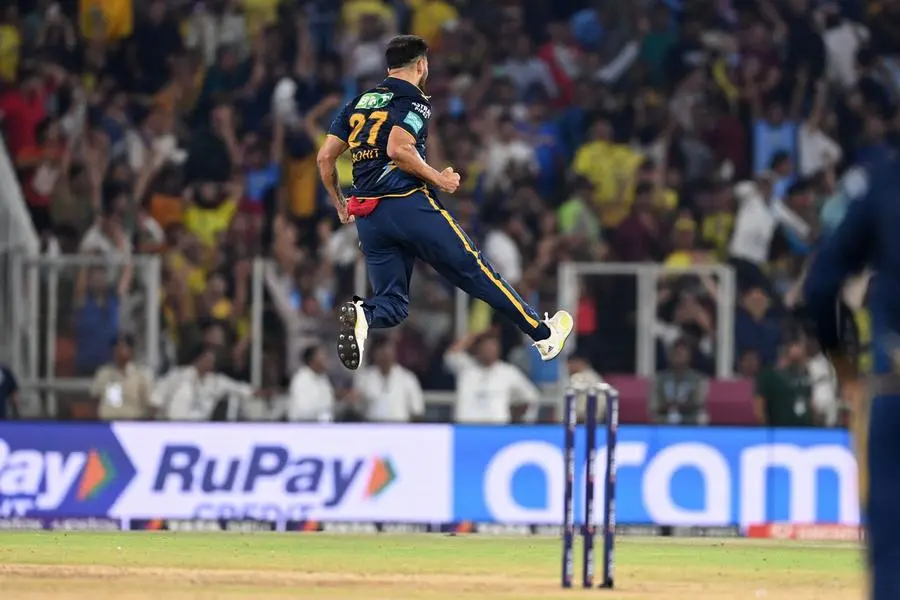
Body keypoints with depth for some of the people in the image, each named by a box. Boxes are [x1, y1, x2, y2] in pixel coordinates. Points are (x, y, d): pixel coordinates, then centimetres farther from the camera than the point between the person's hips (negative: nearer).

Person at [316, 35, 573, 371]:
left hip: (367, 217, 6)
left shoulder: (358, 104, 18)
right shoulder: (413, 101, -2)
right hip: (407, 204, -6)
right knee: (474, 270, 6)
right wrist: (438, 179, -7)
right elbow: (398, 150, -19)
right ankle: (543, 334, 15)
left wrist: (340, 205, 27)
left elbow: (325, 158, 15)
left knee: (392, 305, 7)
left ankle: (362, 315, -27)